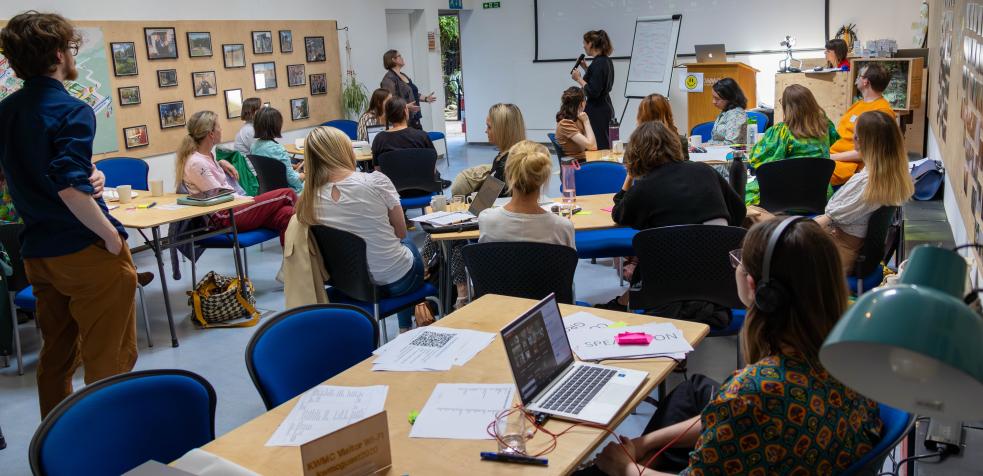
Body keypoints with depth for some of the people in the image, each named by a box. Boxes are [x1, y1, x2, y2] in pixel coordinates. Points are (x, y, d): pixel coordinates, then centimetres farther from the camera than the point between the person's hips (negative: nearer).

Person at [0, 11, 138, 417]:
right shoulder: (70, 111, -16)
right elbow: (70, 188, -26)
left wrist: (89, 175, 5)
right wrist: (112, 236, -16)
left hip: (37, 253, 8)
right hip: (85, 251, -8)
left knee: (57, 357, 20)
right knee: (109, 361, 4)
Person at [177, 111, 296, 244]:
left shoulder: (206, 155, 11)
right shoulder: (196, 163, -17)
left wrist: (220, 163, 16)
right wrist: (253, 199, -4)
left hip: (231, 206, 9)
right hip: (224, 219, -9)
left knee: (285, 214, -17)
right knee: (286, 194, -15)